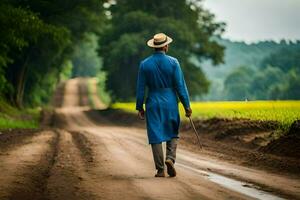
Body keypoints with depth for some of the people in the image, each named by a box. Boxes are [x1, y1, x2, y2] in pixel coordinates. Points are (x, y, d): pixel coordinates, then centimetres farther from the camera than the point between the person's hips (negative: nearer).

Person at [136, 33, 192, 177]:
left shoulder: (144, 64, -2)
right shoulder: (173, 62, -6)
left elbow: (140, 88, 1)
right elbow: (180, 85, -6)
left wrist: (139, 107, 9)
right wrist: (187, 105, 0)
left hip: (153, 104, 1)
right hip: (170, 103, 0)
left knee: (156, 136, 4)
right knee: (172, 134, 15)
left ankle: (160, 170, 3)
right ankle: (170, 158, -8)